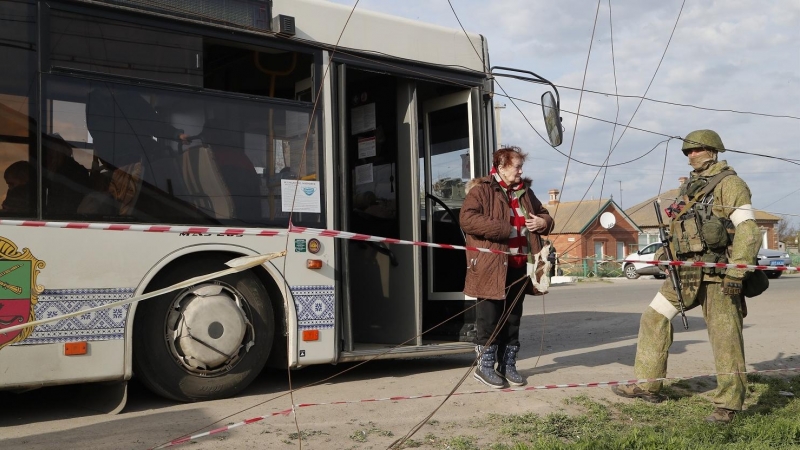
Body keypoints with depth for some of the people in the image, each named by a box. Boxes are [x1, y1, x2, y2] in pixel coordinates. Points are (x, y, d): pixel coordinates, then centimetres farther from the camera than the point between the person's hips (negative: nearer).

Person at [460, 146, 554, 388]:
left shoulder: (525, 192, 16)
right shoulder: (481, 190, -6)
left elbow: (545, 215, 26)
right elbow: (467, 218, -19)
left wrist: (543, 222, 0)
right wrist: (503, 229, -21)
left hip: (519, 266, 7)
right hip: (491, 265, -7)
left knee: (513, 317, 12)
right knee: (490, 317, -1)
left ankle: (508, 364, 22)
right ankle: (485, 366, 10)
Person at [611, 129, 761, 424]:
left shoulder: (729, 184, -6)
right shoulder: (690, 187, 18)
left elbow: (748, 230, -15)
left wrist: (737, 270, -24)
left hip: (717, 273, -8)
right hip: (686, 272, 8)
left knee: (725, 337, -4)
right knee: (654, 318, 7)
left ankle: (728, 404, 7)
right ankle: (646, 385, 15)